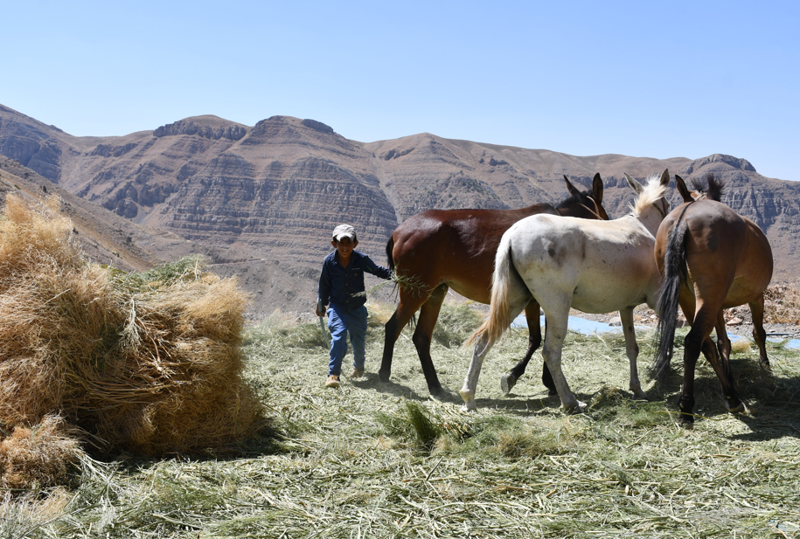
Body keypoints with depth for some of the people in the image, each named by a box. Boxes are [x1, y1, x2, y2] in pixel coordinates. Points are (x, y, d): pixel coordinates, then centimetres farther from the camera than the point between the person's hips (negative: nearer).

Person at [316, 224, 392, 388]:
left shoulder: (361, 260, -10)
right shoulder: (329, 262, -9)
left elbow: (378, 270, 6)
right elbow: (324, 285, 5)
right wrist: (321, 305, 14)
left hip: (357, 308, 1)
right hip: (337, 308, -1)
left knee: (359, 340, 13)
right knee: (338, 337, -20)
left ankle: (358, 366, 44)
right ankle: (333, 374, -16)